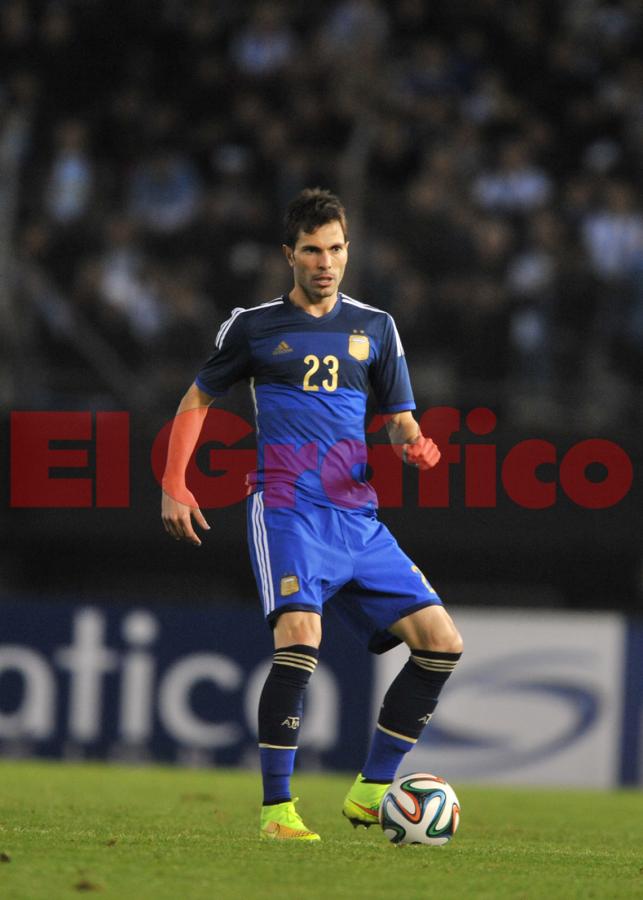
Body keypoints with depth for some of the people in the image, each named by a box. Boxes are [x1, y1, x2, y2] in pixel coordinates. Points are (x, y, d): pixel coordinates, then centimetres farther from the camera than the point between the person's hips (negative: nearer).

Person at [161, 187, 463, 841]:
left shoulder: (374, 327, 15)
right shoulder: (254, 326, 7)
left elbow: (399, 419, 17)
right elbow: (197, 400, 16)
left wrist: (414, 445, -7)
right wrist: (173, 489, 6)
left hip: (359, 518, 5)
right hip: (286, 510, -4)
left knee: (442, 641, -4)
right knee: (300, 635, -27)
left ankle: (371, 792, 7)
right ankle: (276, 807, -19)